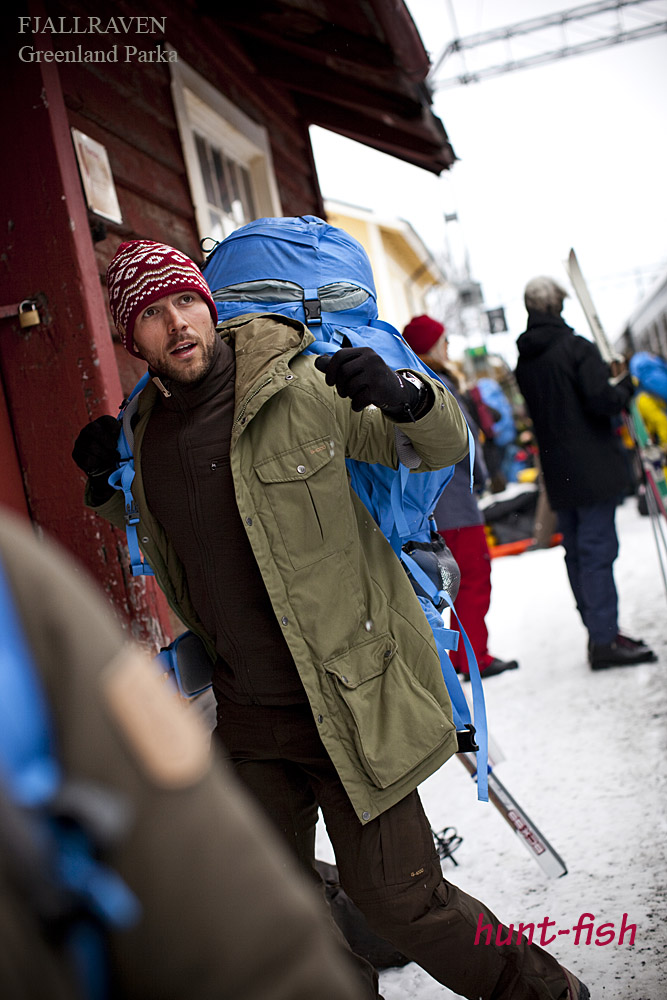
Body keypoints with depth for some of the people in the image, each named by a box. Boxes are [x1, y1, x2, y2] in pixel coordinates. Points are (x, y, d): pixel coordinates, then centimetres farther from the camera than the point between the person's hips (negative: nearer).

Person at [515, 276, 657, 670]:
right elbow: (604, 400, -20)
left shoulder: (524, 361, 10)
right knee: (598, 549, -6)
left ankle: (599, 631, 20)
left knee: (578, 552, 12)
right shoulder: (575, 346, -12)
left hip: (558, 474, 7)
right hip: (592, 469, -7)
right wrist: (625, 385, 0)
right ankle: (606, 639, -5)